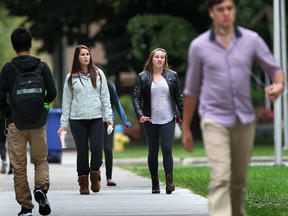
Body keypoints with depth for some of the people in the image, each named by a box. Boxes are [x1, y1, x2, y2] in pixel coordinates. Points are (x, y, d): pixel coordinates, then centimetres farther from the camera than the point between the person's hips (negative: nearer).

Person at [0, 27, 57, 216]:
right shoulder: (42, 66, -1)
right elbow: (52, 93, -2)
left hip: (16, 124, -1)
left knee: (19, 166, 5)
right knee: (41, 160, 15)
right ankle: (41, 187, -14)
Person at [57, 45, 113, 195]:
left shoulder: (98, 74, 8)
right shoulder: (71, 77, 6)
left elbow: (105, 97, 8)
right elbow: (66, 101, 7)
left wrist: (108, 116, 0)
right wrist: (64, 123, 3)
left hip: (96, 118, 0)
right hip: (77, 119, 0)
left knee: (97, 149, -9)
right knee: (82, 151, 1)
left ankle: (95, 174, 18)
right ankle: (83, 183, 11)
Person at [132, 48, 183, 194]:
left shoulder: (172, 75, 7)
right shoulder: (143, 77, 3)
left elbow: (178, 97, 10)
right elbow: (136, 96, -2)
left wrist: (183, 116, 7)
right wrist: (139, 114, -15)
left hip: (168, 119, 0)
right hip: (150, 120, 0)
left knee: (167, 149, -11)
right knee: (152, 151, 6)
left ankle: (169, 182, -14)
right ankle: (155, 184, 11)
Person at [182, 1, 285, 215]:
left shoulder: (251, 39, 2)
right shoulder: (199, 46, -1)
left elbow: (274, 68, 8)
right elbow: (192, 90, 9)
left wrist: (279, 85, -17)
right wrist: (186, 129, 12)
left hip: (245, 119, 3)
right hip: (215, 119, -3)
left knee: (240, 179, 11)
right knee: (220, 176, -17)